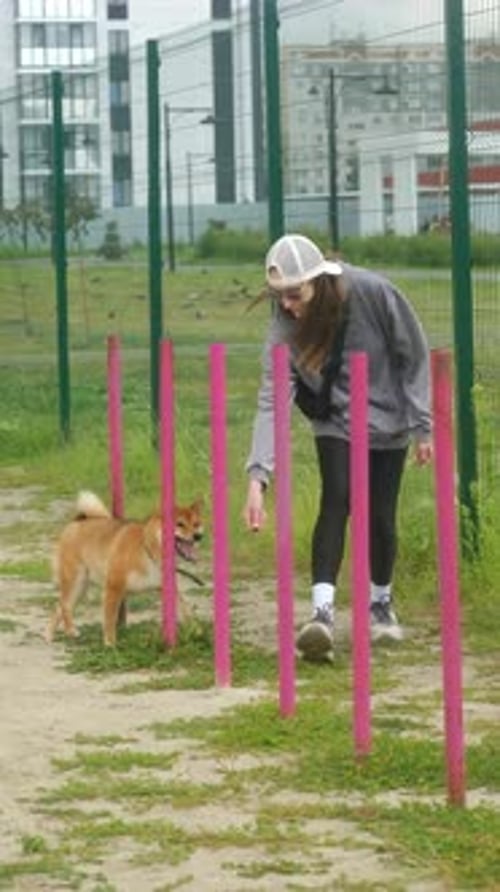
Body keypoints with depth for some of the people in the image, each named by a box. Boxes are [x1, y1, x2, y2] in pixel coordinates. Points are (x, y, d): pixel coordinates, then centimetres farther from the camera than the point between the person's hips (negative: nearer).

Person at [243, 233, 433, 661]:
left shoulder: (373, 293, -25)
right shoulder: (286, 326, -20)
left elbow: (415, 356, -12)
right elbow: (271, 400, -24)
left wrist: (422, 427, -9)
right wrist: (258, 475, -33)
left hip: (388, 420, 0)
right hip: (336, 424, 0)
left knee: (380, 515, 1)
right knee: (336, 500, -22)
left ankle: (381, 602, 28)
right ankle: (322, 610, -31)